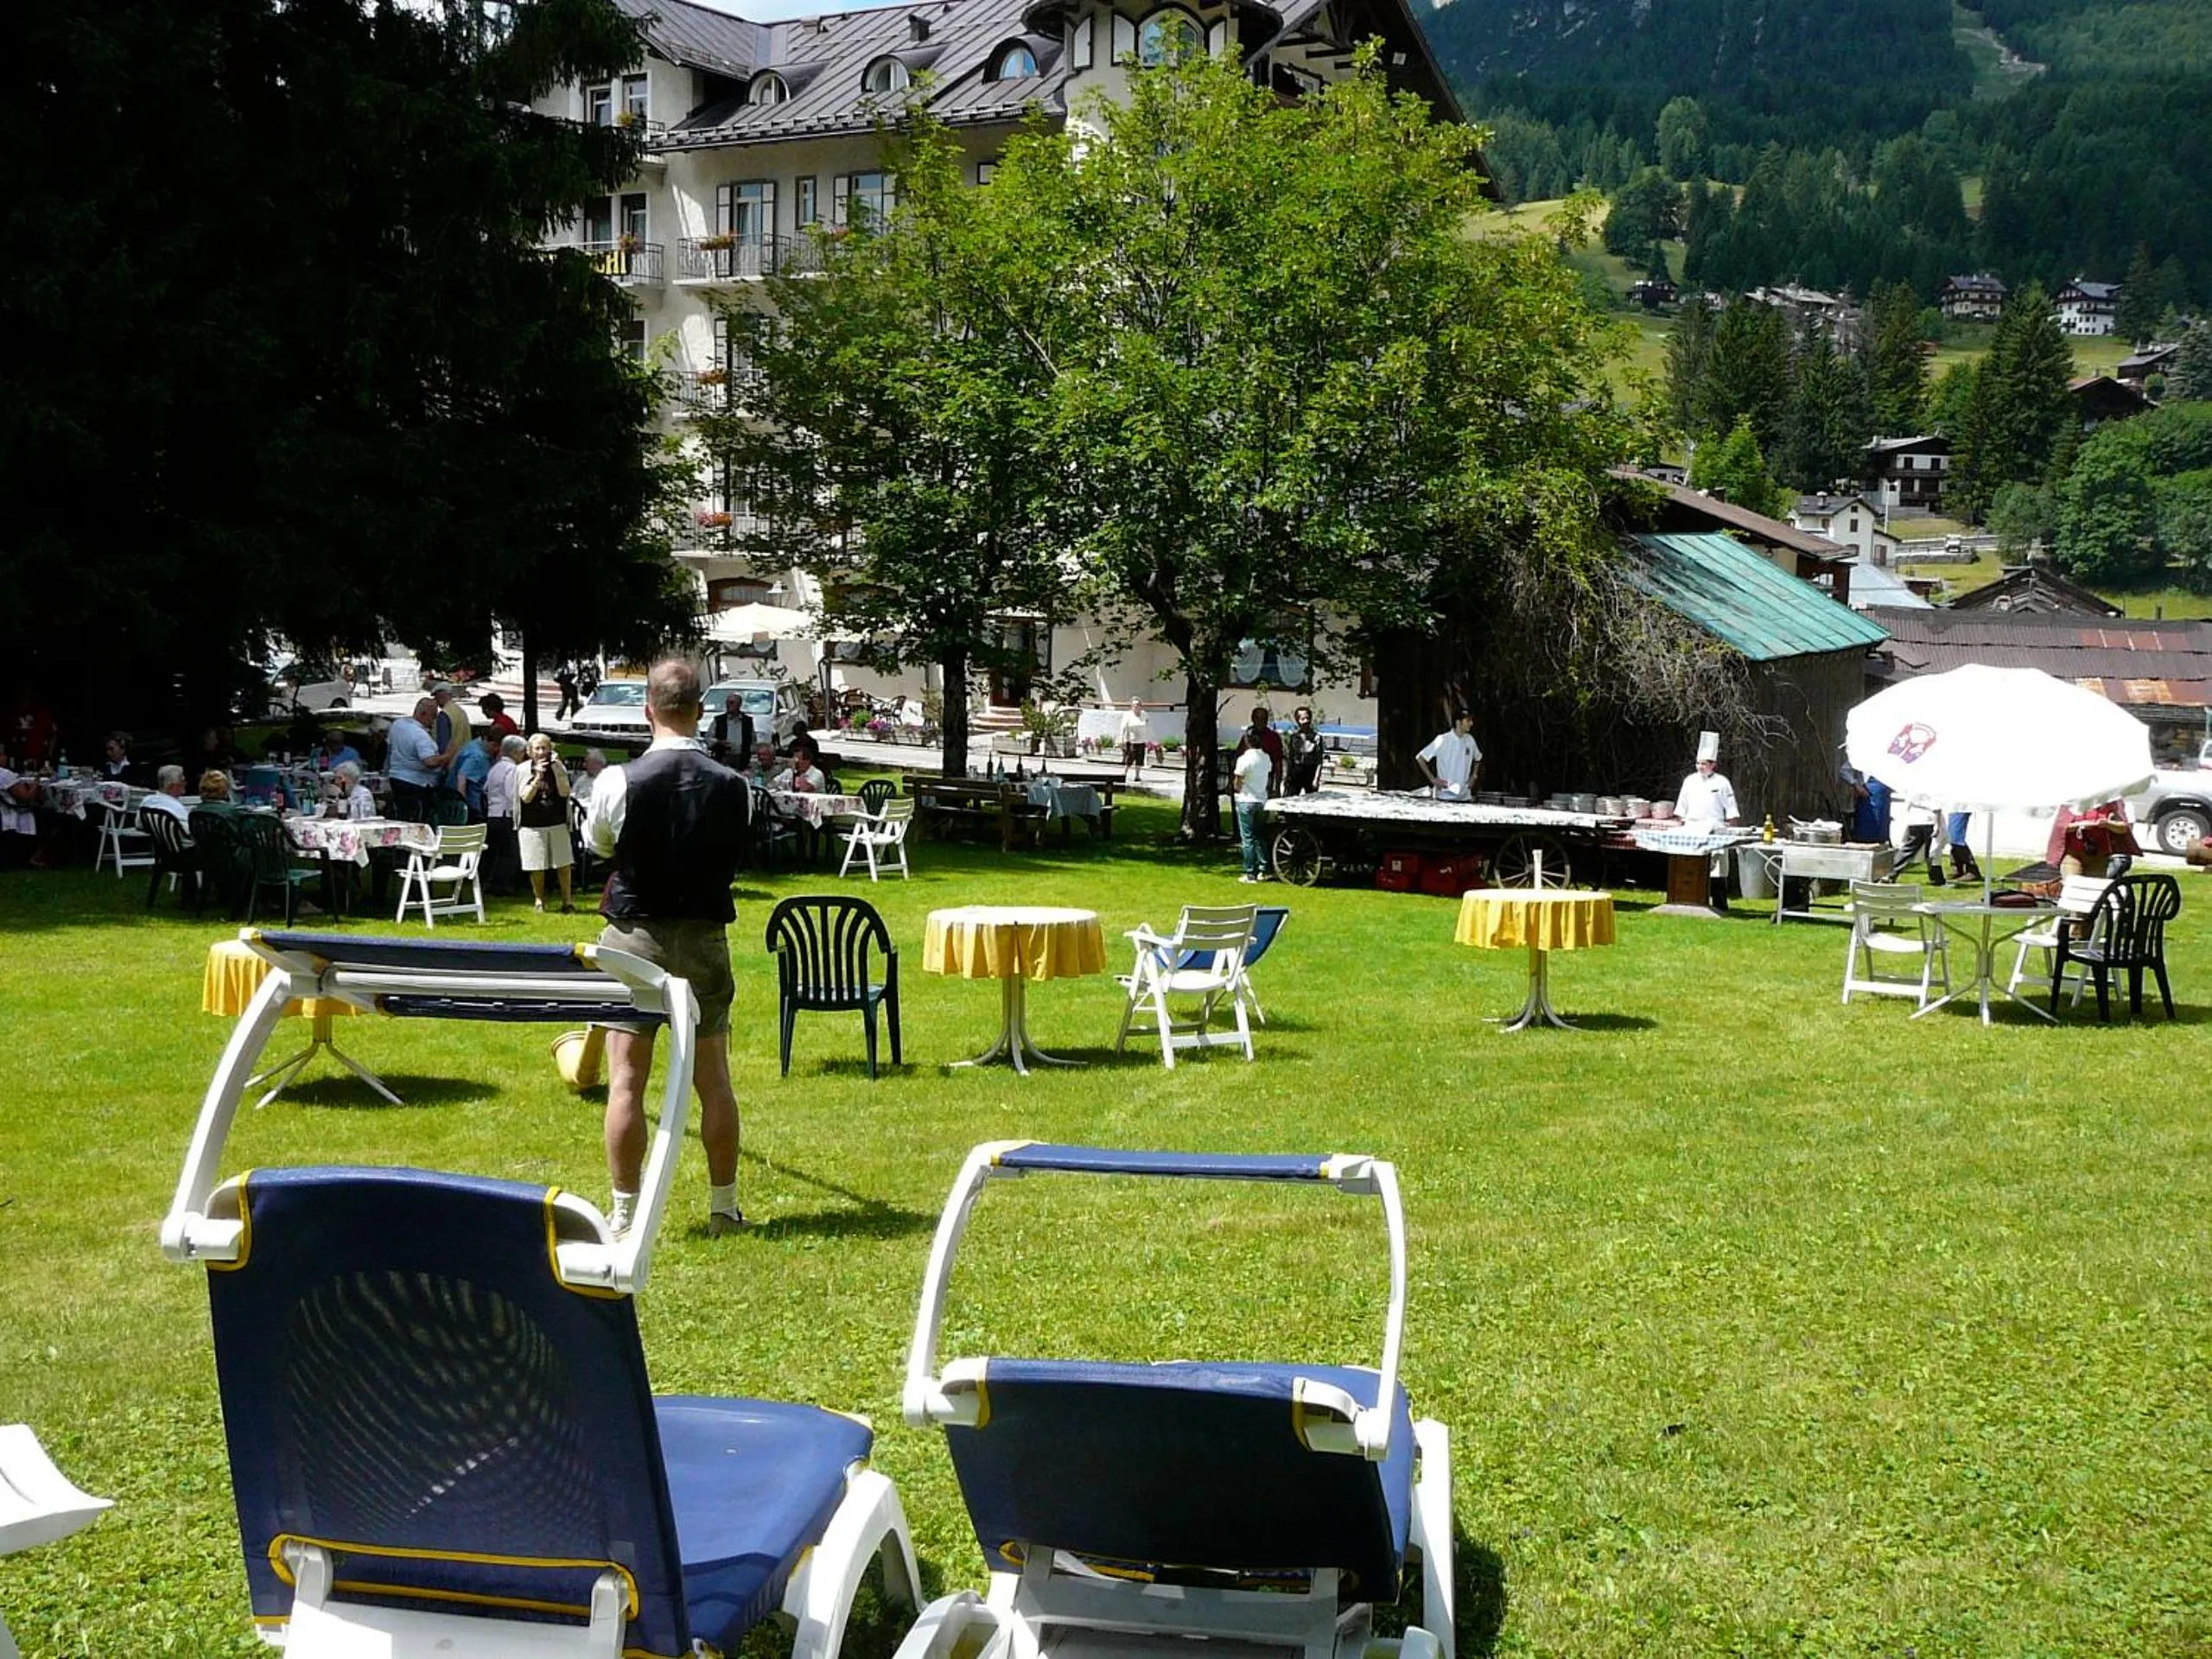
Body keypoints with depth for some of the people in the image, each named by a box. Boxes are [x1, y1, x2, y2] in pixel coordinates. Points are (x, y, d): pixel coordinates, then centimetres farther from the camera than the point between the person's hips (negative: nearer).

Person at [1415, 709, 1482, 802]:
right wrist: (1433, 779, -9)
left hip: (1465, 797, 5)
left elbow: (1478, 759, 27)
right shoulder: (1442, 740, -10)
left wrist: (1474, 776, 13)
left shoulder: (1470, 740, 7)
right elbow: (1420, 758, -8)